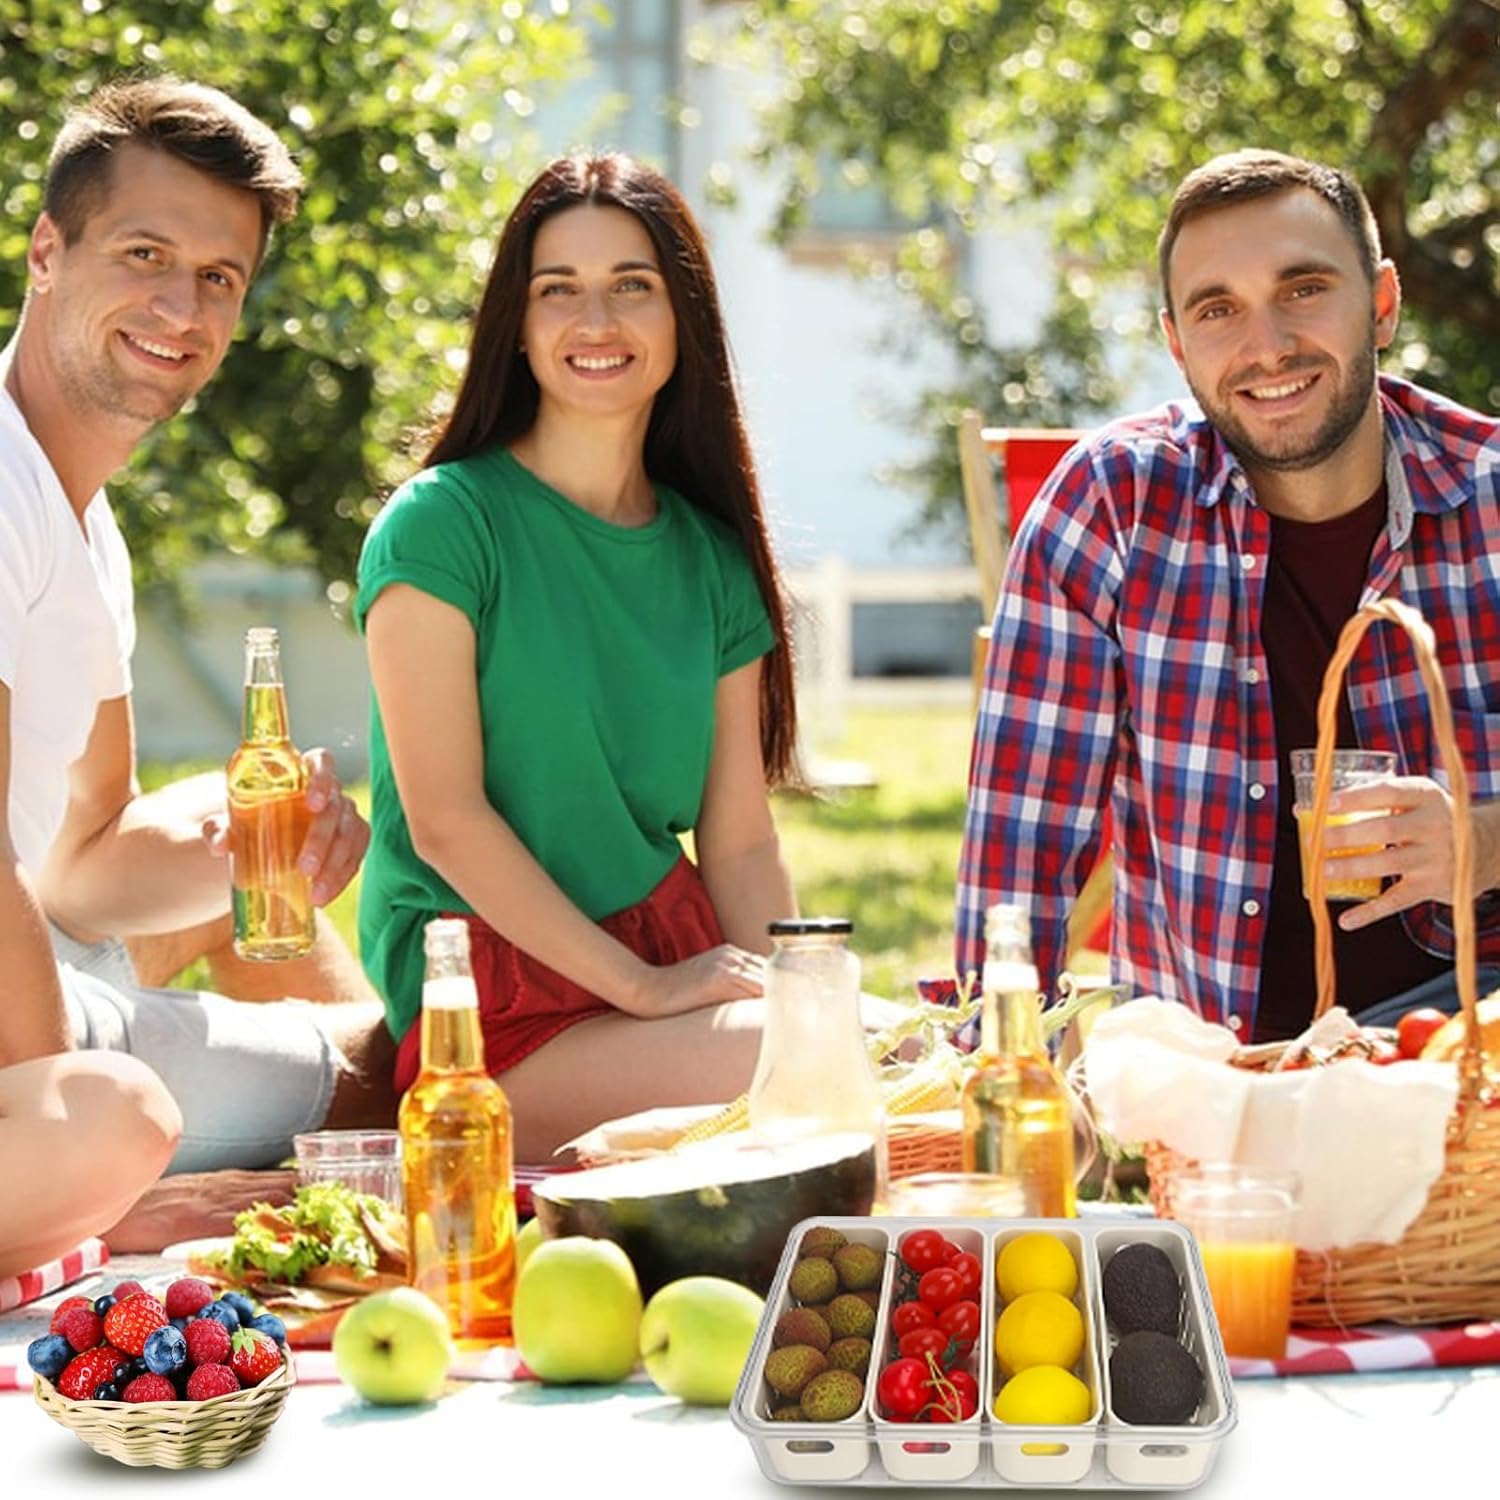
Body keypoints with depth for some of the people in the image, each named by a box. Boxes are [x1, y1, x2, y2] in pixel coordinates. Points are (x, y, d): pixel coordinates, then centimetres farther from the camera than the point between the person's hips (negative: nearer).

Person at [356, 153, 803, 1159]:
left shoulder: (711, 557, 12)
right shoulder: (444, 522, -6)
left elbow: (741, 843, 10)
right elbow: (444, 818, -12)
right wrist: (640, 984, -15)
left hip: (676, 955, 6)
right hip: (498, 994, -6)